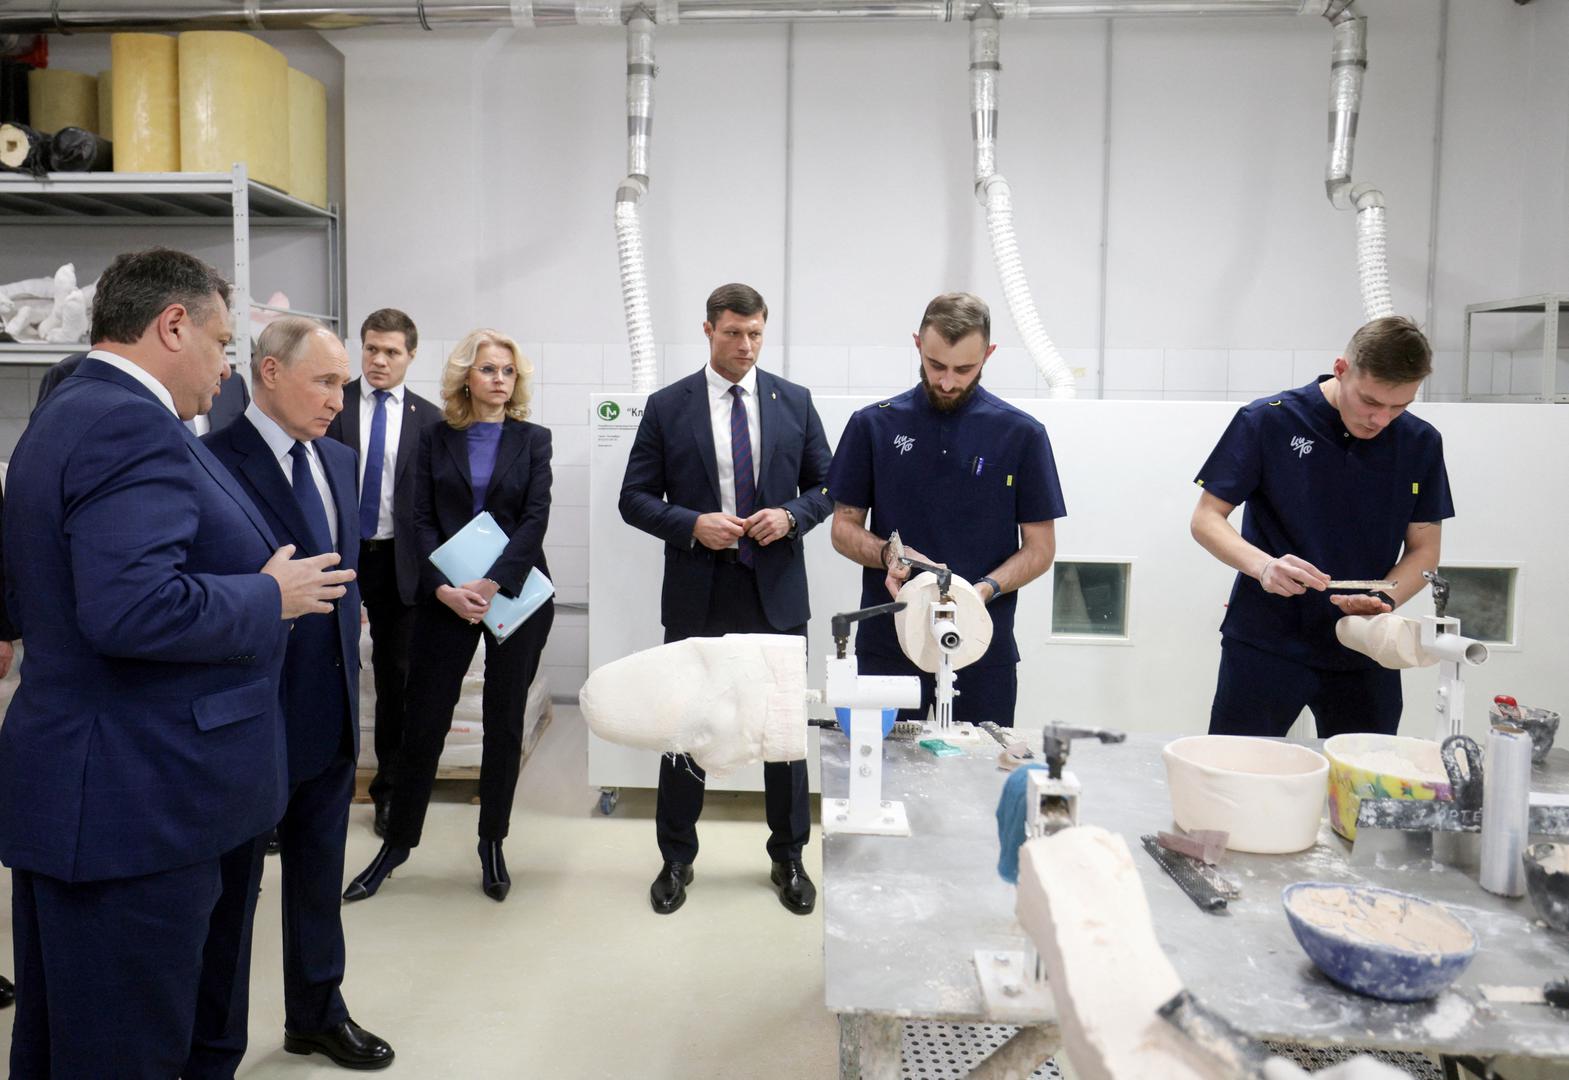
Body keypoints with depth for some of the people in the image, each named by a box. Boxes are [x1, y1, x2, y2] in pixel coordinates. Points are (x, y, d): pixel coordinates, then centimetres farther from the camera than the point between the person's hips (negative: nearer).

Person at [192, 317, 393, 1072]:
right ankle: (213, 1053, 29)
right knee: (233, 888, 10)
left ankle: (317, 1013, 41)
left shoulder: (339, 459, 9)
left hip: (332, 714, 7)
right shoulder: (212, 462, -15)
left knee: (319, 874, 22)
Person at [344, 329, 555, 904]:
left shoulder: (533, 440, 4)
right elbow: (423, 521, 0)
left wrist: (491, 583, -17)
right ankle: (397, 841, 18)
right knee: (423, 720, 2)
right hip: (446, 596, 0)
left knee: (505, 721, 7)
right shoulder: (436, 438, 6)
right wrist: (445, 589, -14)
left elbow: (535, 518, -6)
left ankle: (492, 843, 21)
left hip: (516, 593, 0)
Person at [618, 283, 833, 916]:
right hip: (698, 595, -1)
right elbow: (635, 499, 1)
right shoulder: (668, 407, 0)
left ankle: (789, 859, 27)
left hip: (776, 591, 1)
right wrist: (692, 525, -15)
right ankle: (676, 860, 27)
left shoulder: (794, 402, 5)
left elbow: (825, 484, 9)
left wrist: (791, 516, -11)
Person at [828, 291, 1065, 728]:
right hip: (886, 647, 1)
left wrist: (984, 590, -16)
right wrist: (888, 554, -14)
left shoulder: (1022, 435, 0)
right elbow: (844, 527, 7)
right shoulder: (873, 425, 2)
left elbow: (1040, 548, 2)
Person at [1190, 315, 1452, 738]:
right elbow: (1205, 519, -6)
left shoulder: (1419, 444, 1)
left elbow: (1423, 549, 7)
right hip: (1265, 645, -2)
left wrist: (1384, 601, -14)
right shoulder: (1267, 422, -8)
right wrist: (1262, 566, -25)